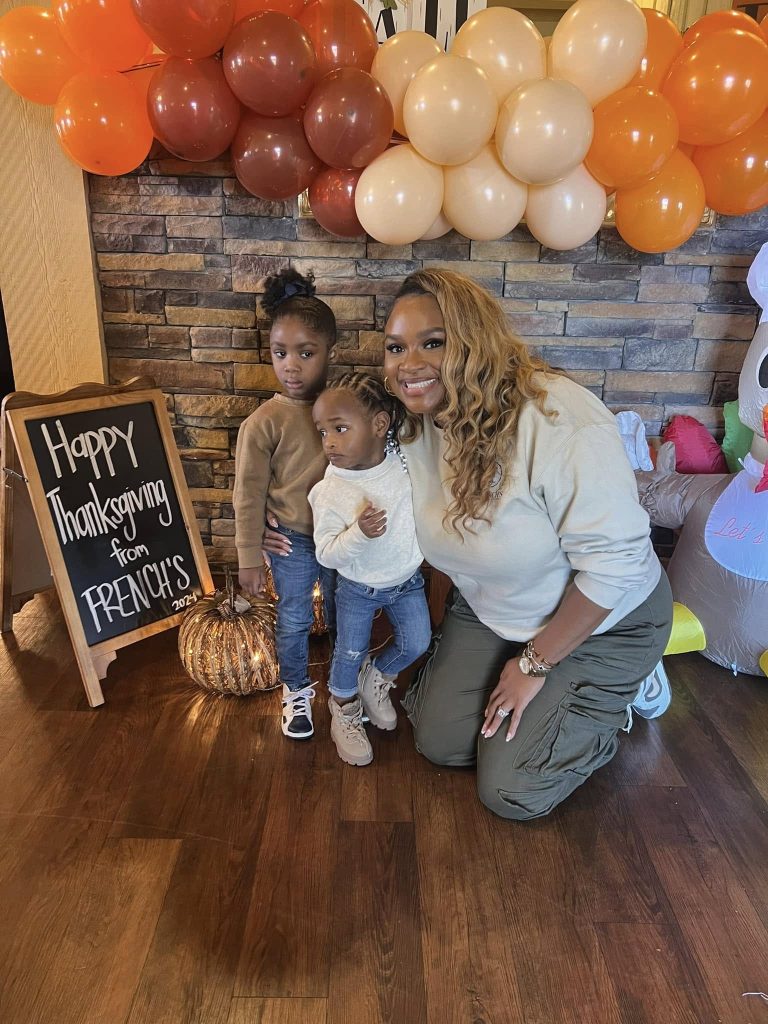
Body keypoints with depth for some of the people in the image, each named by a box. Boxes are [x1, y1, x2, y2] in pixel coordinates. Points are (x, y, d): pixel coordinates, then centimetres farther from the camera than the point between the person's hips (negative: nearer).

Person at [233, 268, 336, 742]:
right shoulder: (264, 422, -16)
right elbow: (249, 494, -11)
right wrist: (250, 557, -8)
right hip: (293, 541, -3)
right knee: (294, 620, 13)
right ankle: (297, 691, 37)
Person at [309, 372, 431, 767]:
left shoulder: (407, 462, -18)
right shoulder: (329, 493, -26)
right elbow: (326, 554, -24)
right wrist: (359, 533, -39)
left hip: (407, 579, 3)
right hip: (358, 589, -3)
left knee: (416, 643, 13)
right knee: (350, 654, 12)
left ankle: (375, 679, 43)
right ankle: (344, 709, 43)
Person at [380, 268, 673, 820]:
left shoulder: (559, 418, -33)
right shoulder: (417, 424, -10)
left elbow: (615, 560, -28)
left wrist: (535, 662, -18)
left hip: (599, 623, -6)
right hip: (488, 610, 6)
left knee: (511, 793, -4)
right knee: (440, 744, 7)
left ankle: (616, 694, 20)